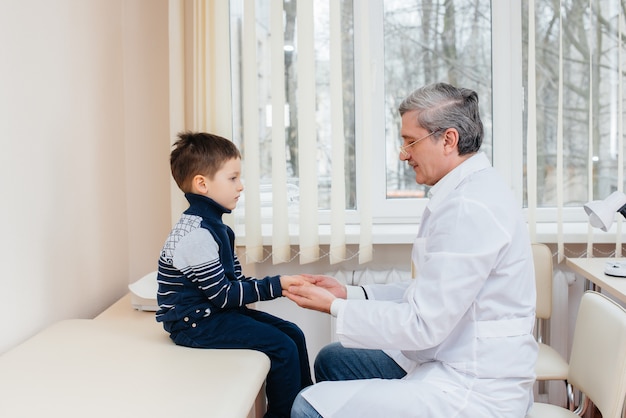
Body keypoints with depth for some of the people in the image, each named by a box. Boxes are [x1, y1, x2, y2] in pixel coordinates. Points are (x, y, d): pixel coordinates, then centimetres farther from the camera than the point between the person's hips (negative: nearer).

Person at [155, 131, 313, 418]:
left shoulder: (214, 226, 10)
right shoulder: (194, 235, -22)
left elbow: (234, 281, 9)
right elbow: (223, 295, -21)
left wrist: (281, 284, -5)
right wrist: (275, 286, -17)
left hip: (215, 311, 10)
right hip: (195, 321, -10)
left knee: (294, 334, 7)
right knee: (282, 347, -17)